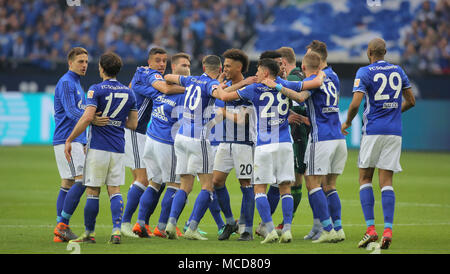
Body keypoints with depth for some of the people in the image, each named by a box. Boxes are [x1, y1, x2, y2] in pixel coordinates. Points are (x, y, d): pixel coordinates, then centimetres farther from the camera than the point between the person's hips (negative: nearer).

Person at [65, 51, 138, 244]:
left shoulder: (96, 90, -7)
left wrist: (69, 140, -11)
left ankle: (89, 233, 7)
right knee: (115, 190, 5)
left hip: (98, 147, -4)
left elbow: (87, 117, -17)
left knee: (93, 192, 2)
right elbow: (132, 124, 11)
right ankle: (117, 230, -10)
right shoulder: (128, 92, 9)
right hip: (118, 149, 4)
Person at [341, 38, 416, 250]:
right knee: (386, 182, 3)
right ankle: (388, 230, -10)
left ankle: (370, 228, -5)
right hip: (394, 132, 4)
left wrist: (347, 122, 5)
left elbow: (355, 104, -13)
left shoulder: (365, 72, -5)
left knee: (365, 179, 7)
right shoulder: (398, 72, 10)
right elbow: (410, 101, 16)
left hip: (373, 130, -4)